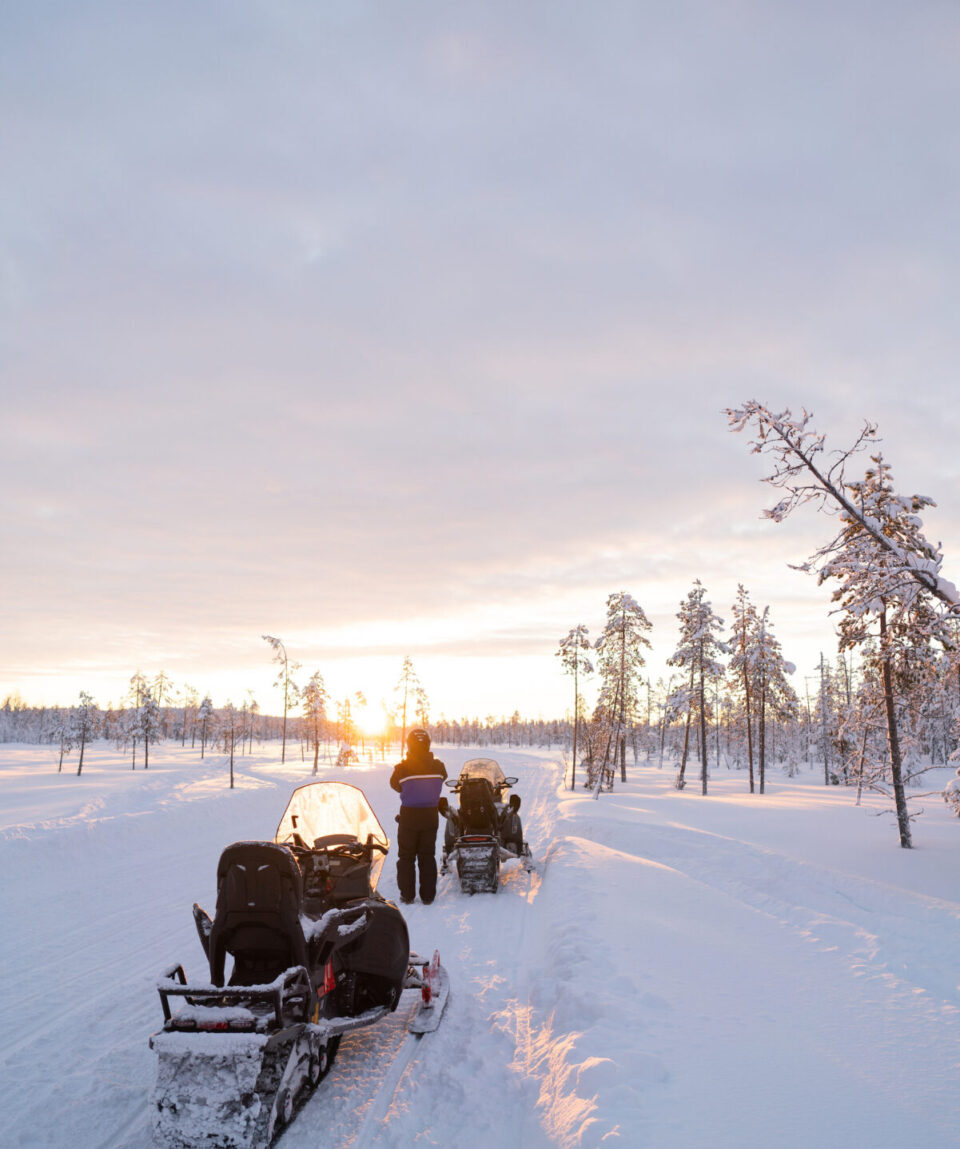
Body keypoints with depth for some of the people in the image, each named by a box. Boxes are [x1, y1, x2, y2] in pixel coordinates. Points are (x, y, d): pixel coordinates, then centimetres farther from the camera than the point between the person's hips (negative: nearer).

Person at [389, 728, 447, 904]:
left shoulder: (402, 768, -15)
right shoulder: (438, 766, -8)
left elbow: (395, 785, 2)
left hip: (409, 817, -2)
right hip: (430, 816, 2)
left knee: (406, 857, 11)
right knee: (427, 856, 12)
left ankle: (407, 894, 14)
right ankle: (428, 895, 14)